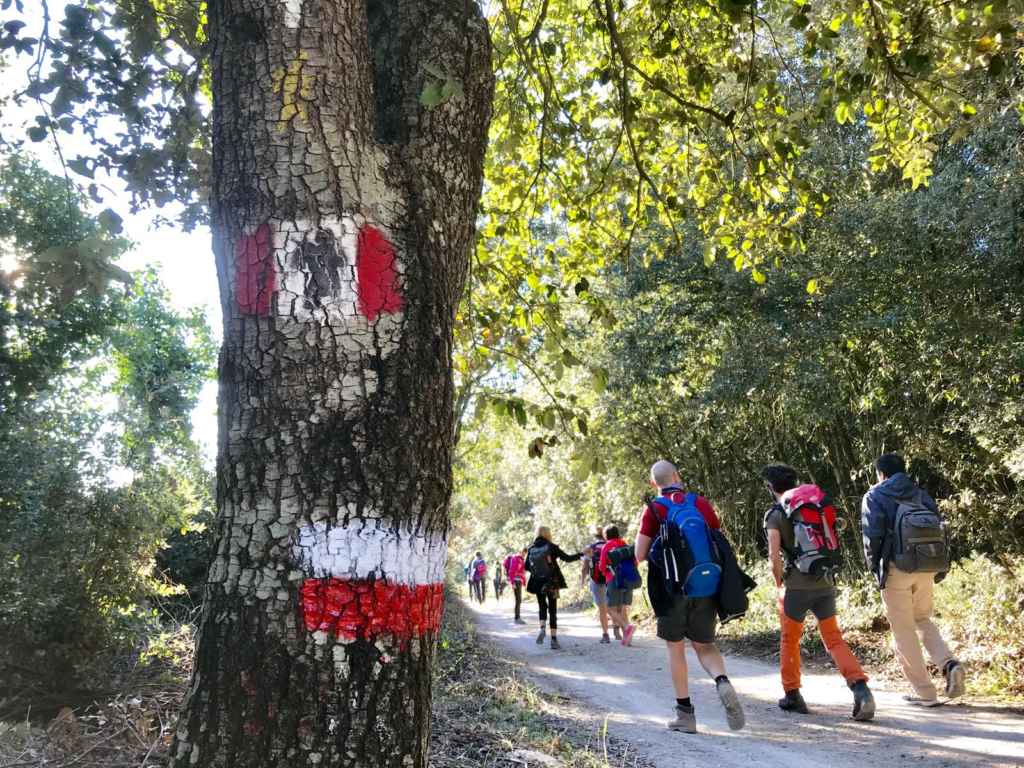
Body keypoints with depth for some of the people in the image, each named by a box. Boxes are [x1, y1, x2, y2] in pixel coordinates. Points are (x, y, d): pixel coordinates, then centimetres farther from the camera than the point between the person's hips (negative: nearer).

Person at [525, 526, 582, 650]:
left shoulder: (531, 549, 1)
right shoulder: (551, 547, -7)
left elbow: (527, 567, 6)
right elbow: (567, 558, -7)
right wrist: (581, 554, 6)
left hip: (538, 584, 2)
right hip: (552, 583, -2)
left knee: (542, 607, 19)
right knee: (552, 610, 8)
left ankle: (542, 628, -9)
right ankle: (554, 639, 5)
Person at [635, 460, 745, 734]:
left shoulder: (654, 510, -5)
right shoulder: (702, 503, 4)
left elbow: (640, 555, -7)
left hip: (671, 590, -3)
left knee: (676, 647, 11)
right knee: (704, 645, 15)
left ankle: (685, 713, 10)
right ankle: (722, 682, -14)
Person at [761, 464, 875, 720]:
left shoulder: (775, 514, -5)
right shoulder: (818, 504, 11)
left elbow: (774, 557, -12)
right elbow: (831, 543, 12)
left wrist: (779, 584, 3)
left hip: (797, 585, -4)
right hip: (826, 582, 4)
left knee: (789, 640, 14)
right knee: (834, 639, 10)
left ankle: (792, 695, 20)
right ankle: (861, 688, -8)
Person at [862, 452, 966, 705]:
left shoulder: (875, 497, 0)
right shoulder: (921, 495, 13)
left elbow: (872, 535, -11)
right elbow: (940, 529, 6)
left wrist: (874, 566, 2)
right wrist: (940, 568, 12)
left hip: (896, 570, -5)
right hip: (926, 569, 5)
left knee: (903, 630, 5)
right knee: (923, 620, 23)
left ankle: (924, 692, 7)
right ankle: (949, 663, -1)